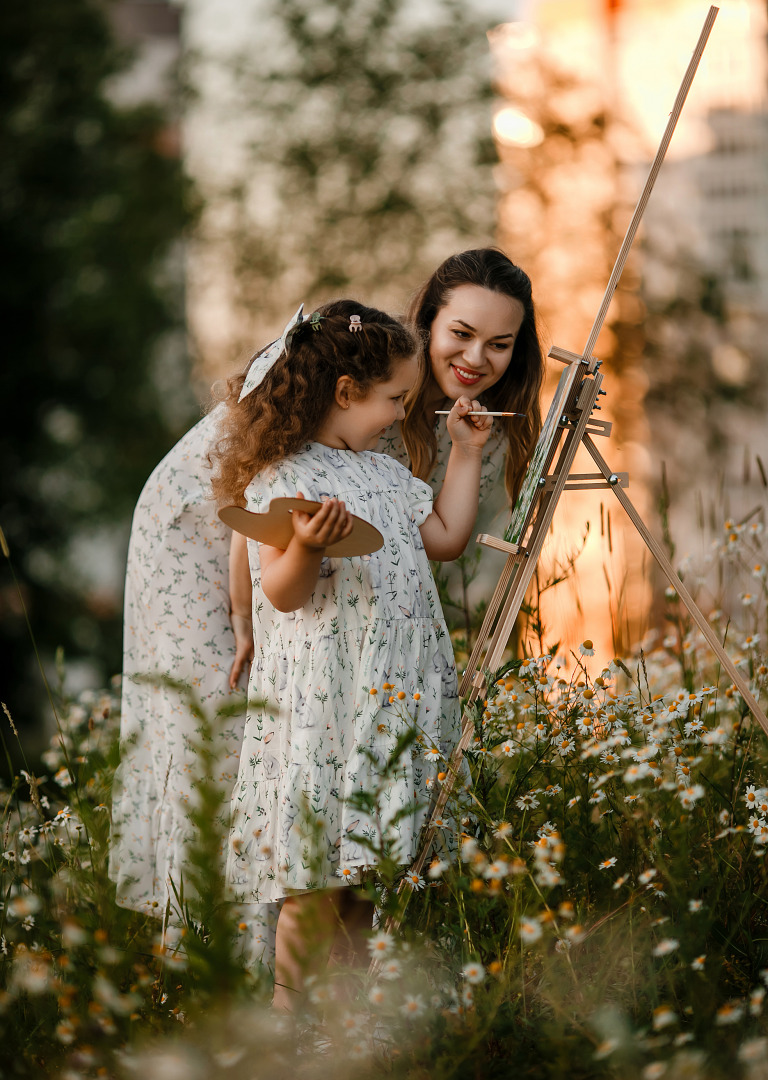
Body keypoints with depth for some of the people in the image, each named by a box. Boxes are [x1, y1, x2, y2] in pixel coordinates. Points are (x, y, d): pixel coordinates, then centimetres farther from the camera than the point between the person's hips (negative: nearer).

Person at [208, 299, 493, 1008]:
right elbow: (281, 592, -14)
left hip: (392, 696, 8)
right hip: (320, 698, -8)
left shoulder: (384, 472, 17)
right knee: (316, 862, -5)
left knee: (363, 858, 11)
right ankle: (294, 1008, 7)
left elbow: (445, 537, 25)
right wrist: (308, 546, -33)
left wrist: (467, 454, 24)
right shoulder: (281, 478, -10)